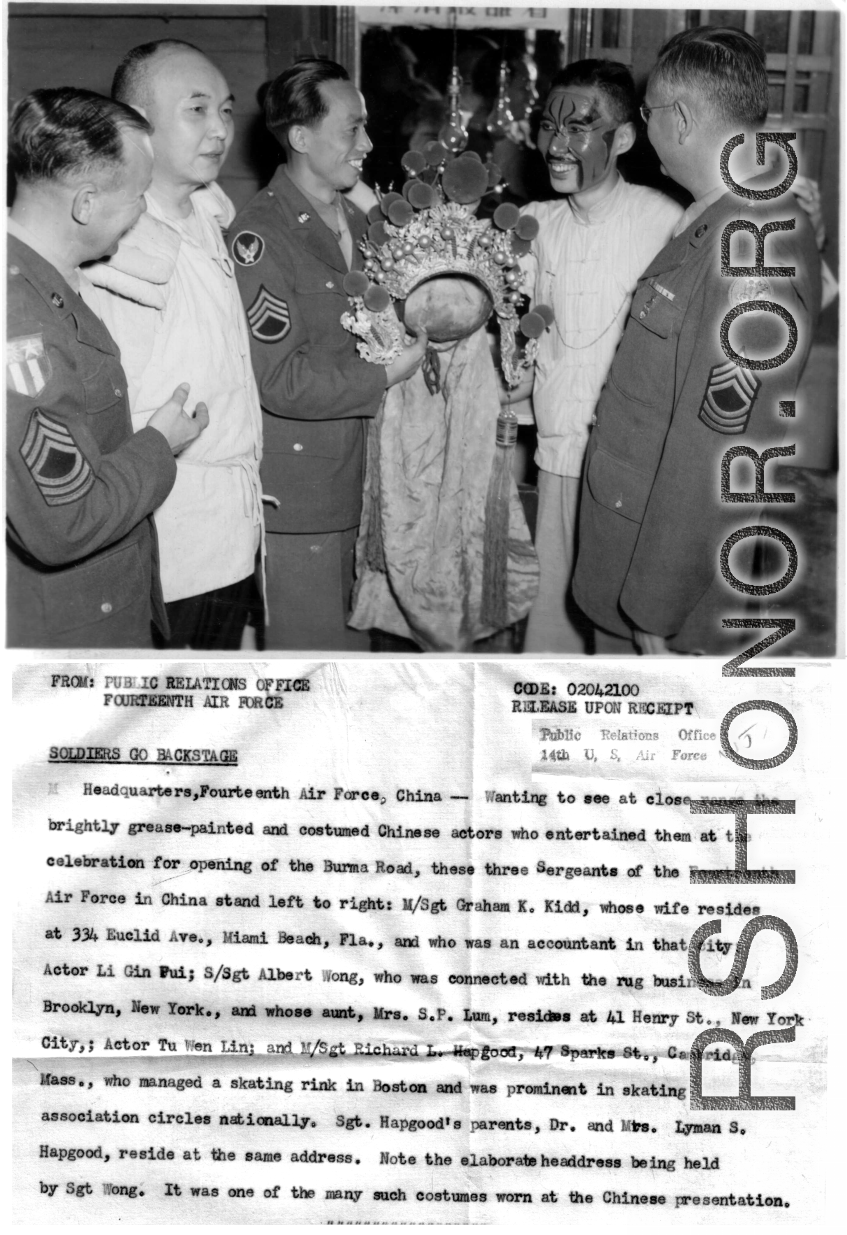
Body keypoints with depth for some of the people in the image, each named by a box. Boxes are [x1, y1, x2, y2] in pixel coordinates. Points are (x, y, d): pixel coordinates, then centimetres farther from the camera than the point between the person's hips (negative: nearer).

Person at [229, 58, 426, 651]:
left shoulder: (356, 221, 12)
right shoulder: (260, 235, -16)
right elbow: (282, 381, -21)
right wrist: (388, 373, -18)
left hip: (358, 481, 8)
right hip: (297, 490, -8)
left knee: (354, 631, 17)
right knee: (309, 644, 3)